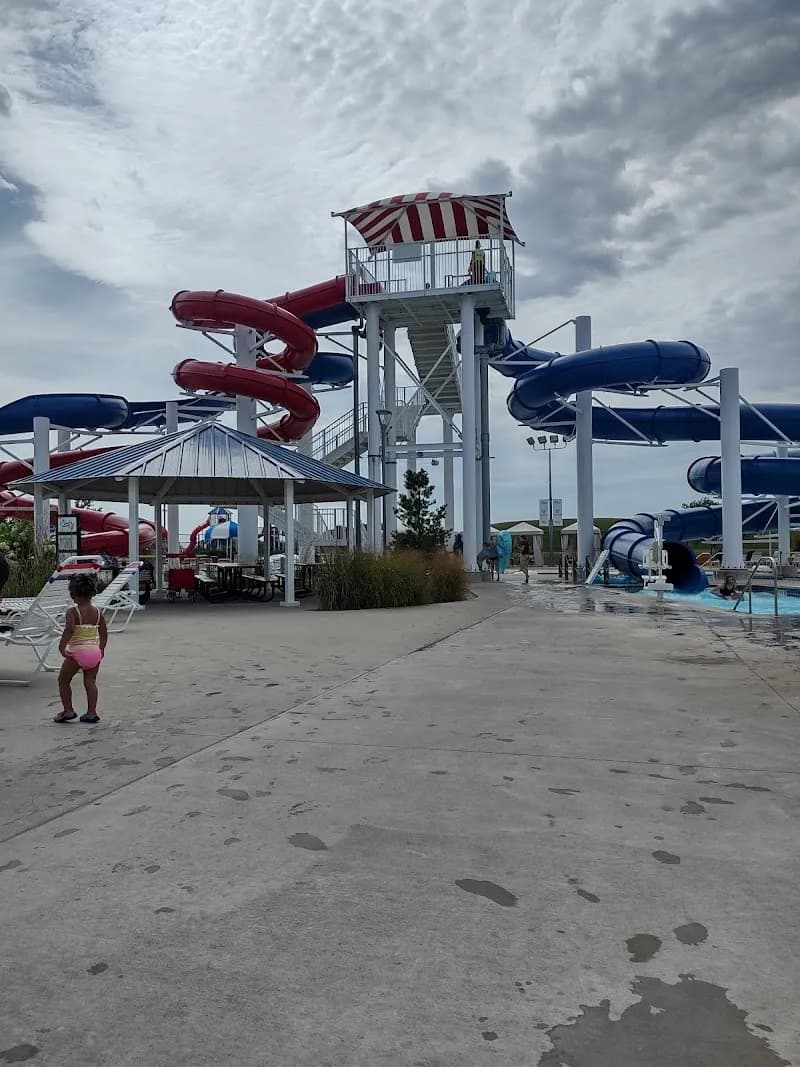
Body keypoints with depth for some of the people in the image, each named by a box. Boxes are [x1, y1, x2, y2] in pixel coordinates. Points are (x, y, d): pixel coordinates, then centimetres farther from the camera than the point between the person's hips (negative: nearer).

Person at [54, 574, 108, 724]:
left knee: (63, 680, 14)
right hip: (95, 652, 5)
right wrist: (101, 649, 20)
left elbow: (69, 630, -25)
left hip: (77, 652, -5)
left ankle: (68, 710, 15)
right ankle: (91, 712, 7)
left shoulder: (73, 612, -11)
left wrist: (62, 647, -17)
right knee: (90, 682, 10)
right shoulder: (98, 612, 4)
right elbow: (104, 634, 8)